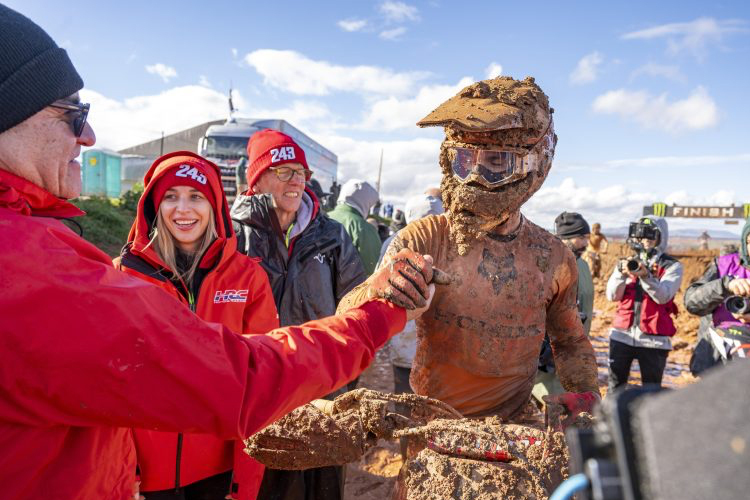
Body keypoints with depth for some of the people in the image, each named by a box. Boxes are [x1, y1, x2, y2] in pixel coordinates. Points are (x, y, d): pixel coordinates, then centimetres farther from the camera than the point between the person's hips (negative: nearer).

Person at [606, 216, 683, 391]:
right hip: (622, 335, 3)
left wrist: (645, 275, -29)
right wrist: (621, 273, -17)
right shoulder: (627, 262, 9)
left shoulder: (672, 266, 2)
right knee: (615, 387, 9)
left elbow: (663, 296, -14)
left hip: (653, 339, -2)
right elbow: (612, 295, -1)